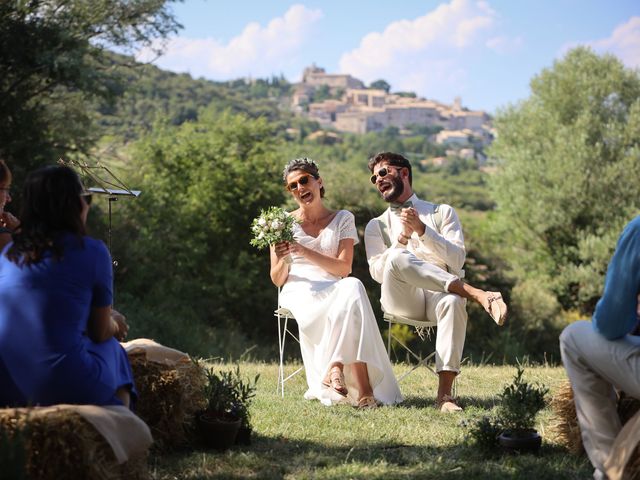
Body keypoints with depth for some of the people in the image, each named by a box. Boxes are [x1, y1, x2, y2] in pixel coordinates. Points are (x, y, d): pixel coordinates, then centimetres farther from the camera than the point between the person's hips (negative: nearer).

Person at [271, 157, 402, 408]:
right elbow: (277, 279, 9)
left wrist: (305, 252, -15)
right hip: (299, 292, -1)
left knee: (352, 287, -38)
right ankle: (363, 389, -41)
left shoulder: (343, 219, 11)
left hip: (334, 290, 2)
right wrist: (284, 260, -14)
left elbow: (344, 268, -2)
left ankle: (335, 367, -37)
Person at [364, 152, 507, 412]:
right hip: (401, 299, 0)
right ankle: (476, 294, -32)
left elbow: (457, 261, 3)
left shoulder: (442, 213, 19)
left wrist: (422, 229, -7)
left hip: (439, 295, 0)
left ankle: (445, 393, -44)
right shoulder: (376, 226, 22)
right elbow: (377, 272, 5)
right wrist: (403, 236, -7)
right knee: (397, 258, -34)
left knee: (453, 302, -39)